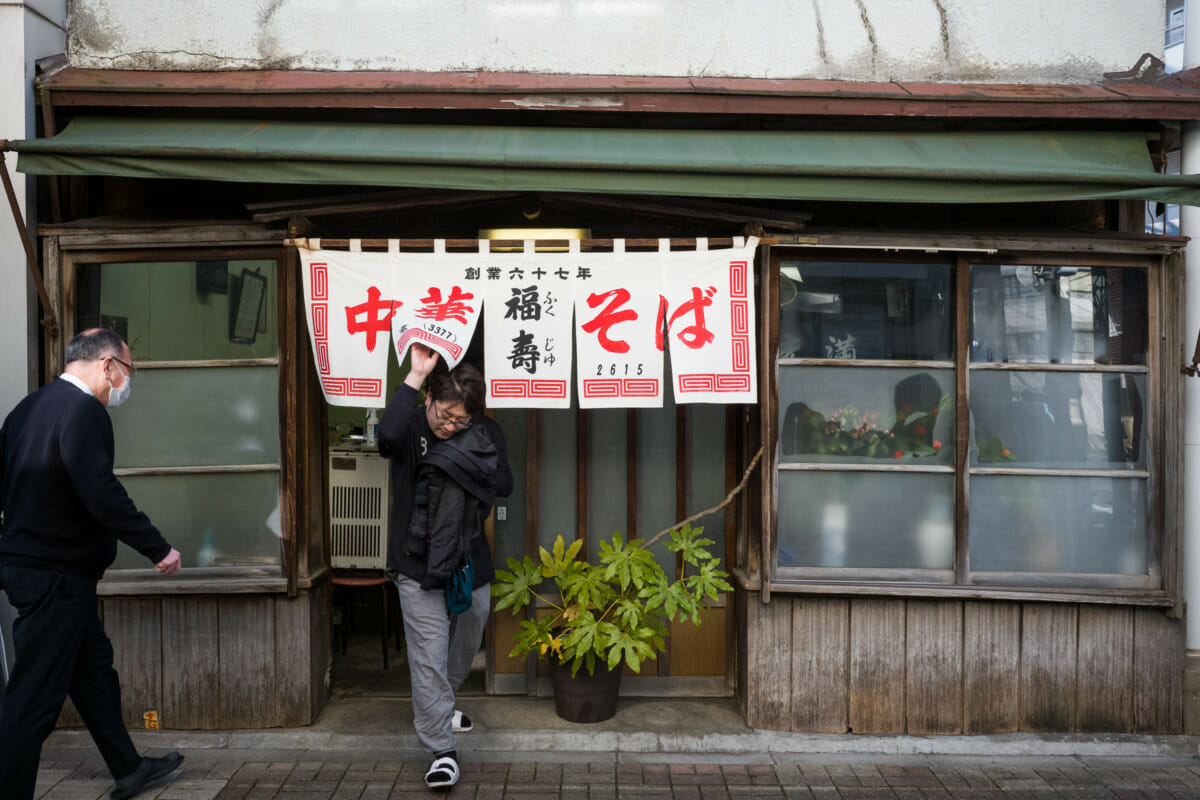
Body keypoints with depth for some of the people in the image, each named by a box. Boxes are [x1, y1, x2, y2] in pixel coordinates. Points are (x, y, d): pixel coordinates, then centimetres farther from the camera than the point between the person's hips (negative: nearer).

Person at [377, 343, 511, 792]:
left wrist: (459, 461, -16)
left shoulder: (484, 433, 0)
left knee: (464, 649, 22)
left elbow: (504, 485, -4)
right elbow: (387, 436, -34)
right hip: (419, 568, -4)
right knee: (429, 659, -5)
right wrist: (414, 376, -31)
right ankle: (441, 750, 7)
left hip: (470, 566, 4)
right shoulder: (412, 427, -10)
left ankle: (438, 707, 50)